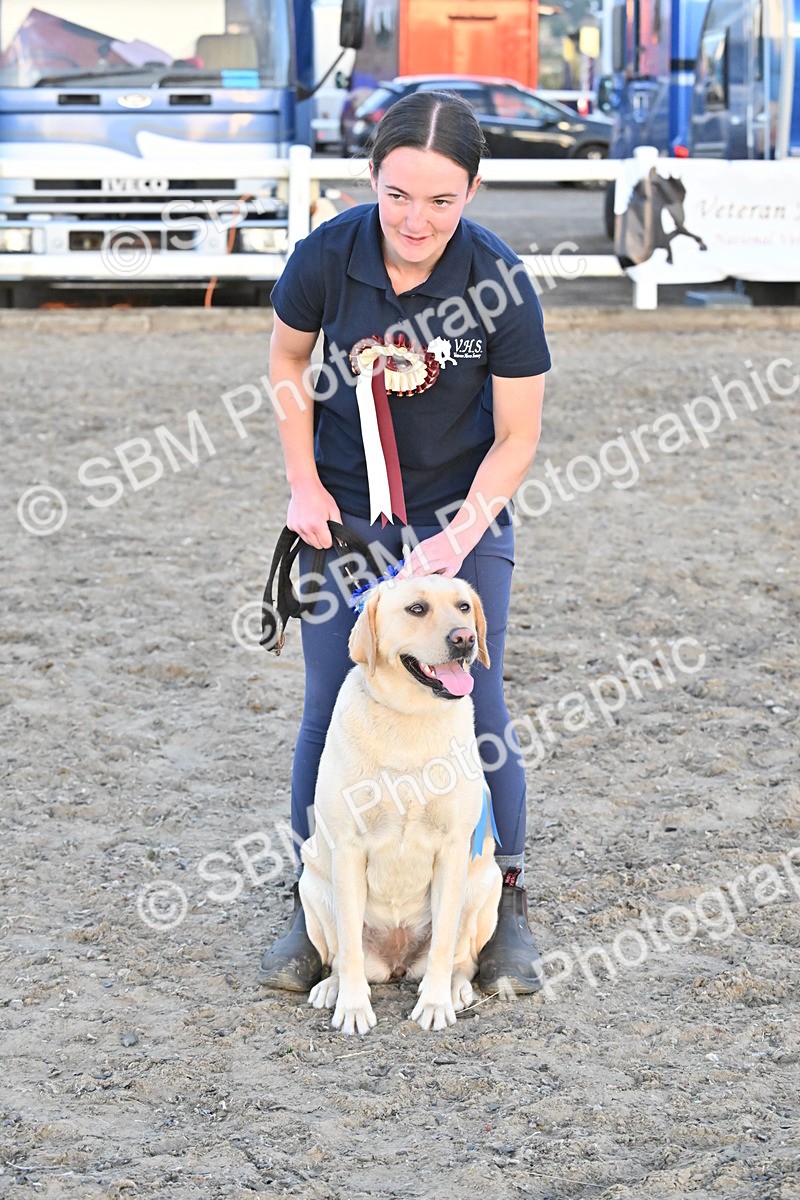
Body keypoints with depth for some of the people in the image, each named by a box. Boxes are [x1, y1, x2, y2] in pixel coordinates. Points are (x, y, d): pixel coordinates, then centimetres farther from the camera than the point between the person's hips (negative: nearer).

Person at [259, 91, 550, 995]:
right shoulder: (330, 254, -19)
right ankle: (315, 906, 13)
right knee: (330, 707, 0)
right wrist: (303, 483, -4)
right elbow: (288, 360, 2)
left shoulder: (500, 281, -22)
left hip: (464, 512, -1)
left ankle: (505, 905, 13)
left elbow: (517, 438, -12)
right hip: (343, 513, 1)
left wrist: (460, 536, -22)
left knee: (473, 705, -3)